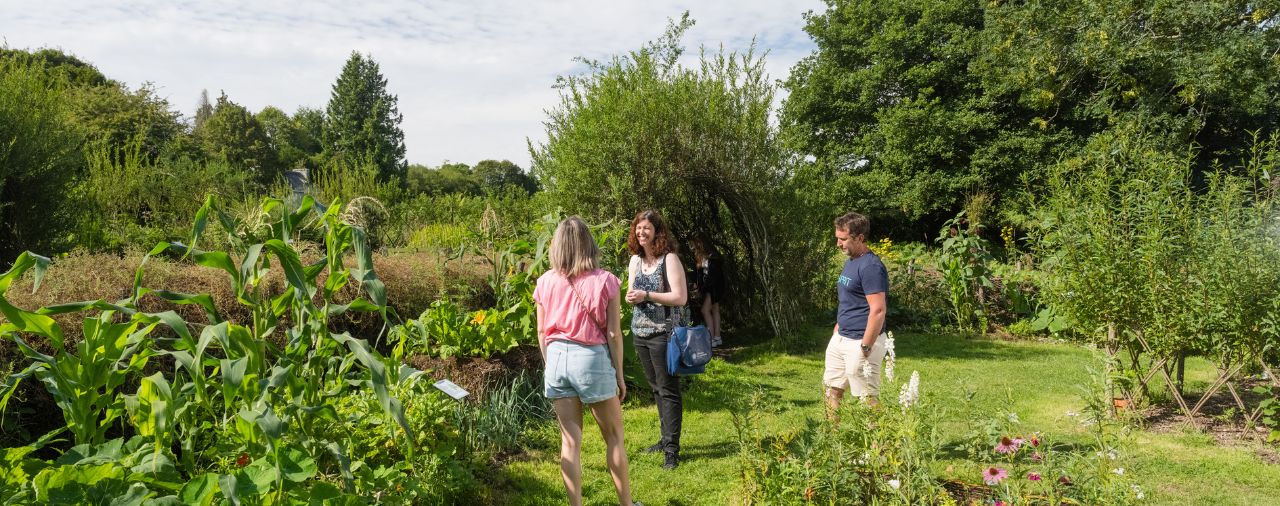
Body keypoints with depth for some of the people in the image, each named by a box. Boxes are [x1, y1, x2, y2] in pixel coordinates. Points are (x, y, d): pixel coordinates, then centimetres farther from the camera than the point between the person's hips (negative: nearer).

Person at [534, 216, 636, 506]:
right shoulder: (604, 281, -7)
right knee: (614, 436, 13)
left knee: (570, 439, 10)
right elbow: (613, 334, -6)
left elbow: (542, 332, 6)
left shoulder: (546, 282, 1)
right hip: (592, 358, -3)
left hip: (557, 358, 3)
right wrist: (619, 374, 3)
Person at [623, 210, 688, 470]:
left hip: (663, 333, -7)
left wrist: (646, 295, -19)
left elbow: (680, 297, -16)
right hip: (640, 331, 7)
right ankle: (666, 437, 27)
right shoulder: (635, 260, 10)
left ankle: (672, 448, 2)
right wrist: (631, 297, -6)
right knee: (655, 388, 15)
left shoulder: (669, 259, -11)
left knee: (668, 390, -3)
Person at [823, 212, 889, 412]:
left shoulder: (870, 266, -19)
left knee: (866, 397, 0)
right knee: (832, 390, 14)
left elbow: (878, 310, -23)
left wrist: (865, 347, -22)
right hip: (840, 339, 10)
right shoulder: (850, 262, 12)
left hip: (860, 342, -10)